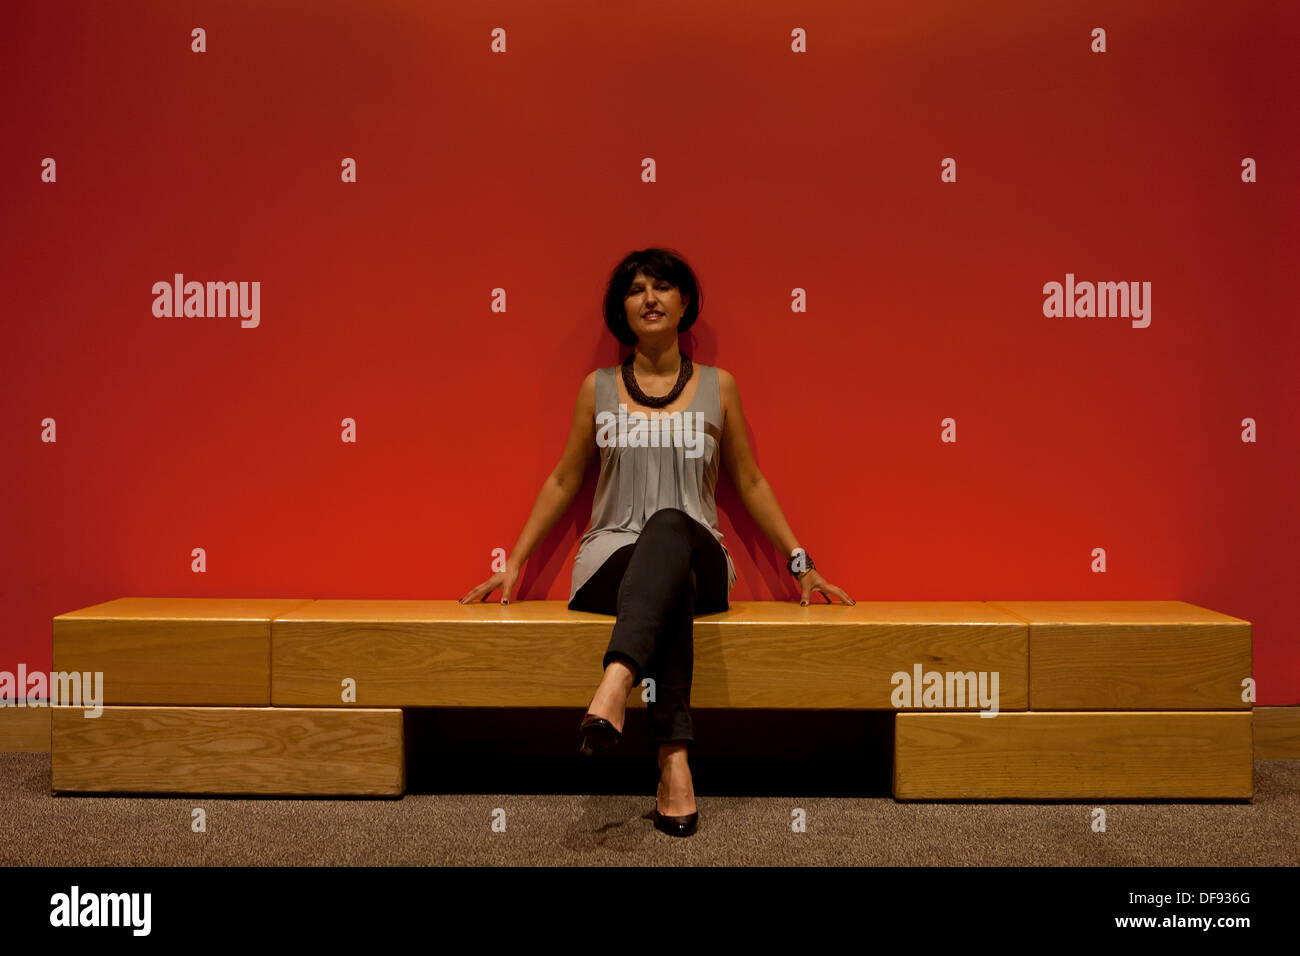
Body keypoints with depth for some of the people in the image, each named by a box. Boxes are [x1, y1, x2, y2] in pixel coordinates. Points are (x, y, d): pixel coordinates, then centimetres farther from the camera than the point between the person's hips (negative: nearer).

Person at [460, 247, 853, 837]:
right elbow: (564, 481, 16)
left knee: (669, 524, -38)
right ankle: (674, 759, -47)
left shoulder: (718, 386, 11)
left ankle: (616, 679, -57)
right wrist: (514, 563, 12)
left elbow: (749, 483, 16)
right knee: (674, 586, -38)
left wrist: (800, 563, 13)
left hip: (698, 560, 0)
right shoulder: (598, 387, 11)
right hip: (613, 559, 0)